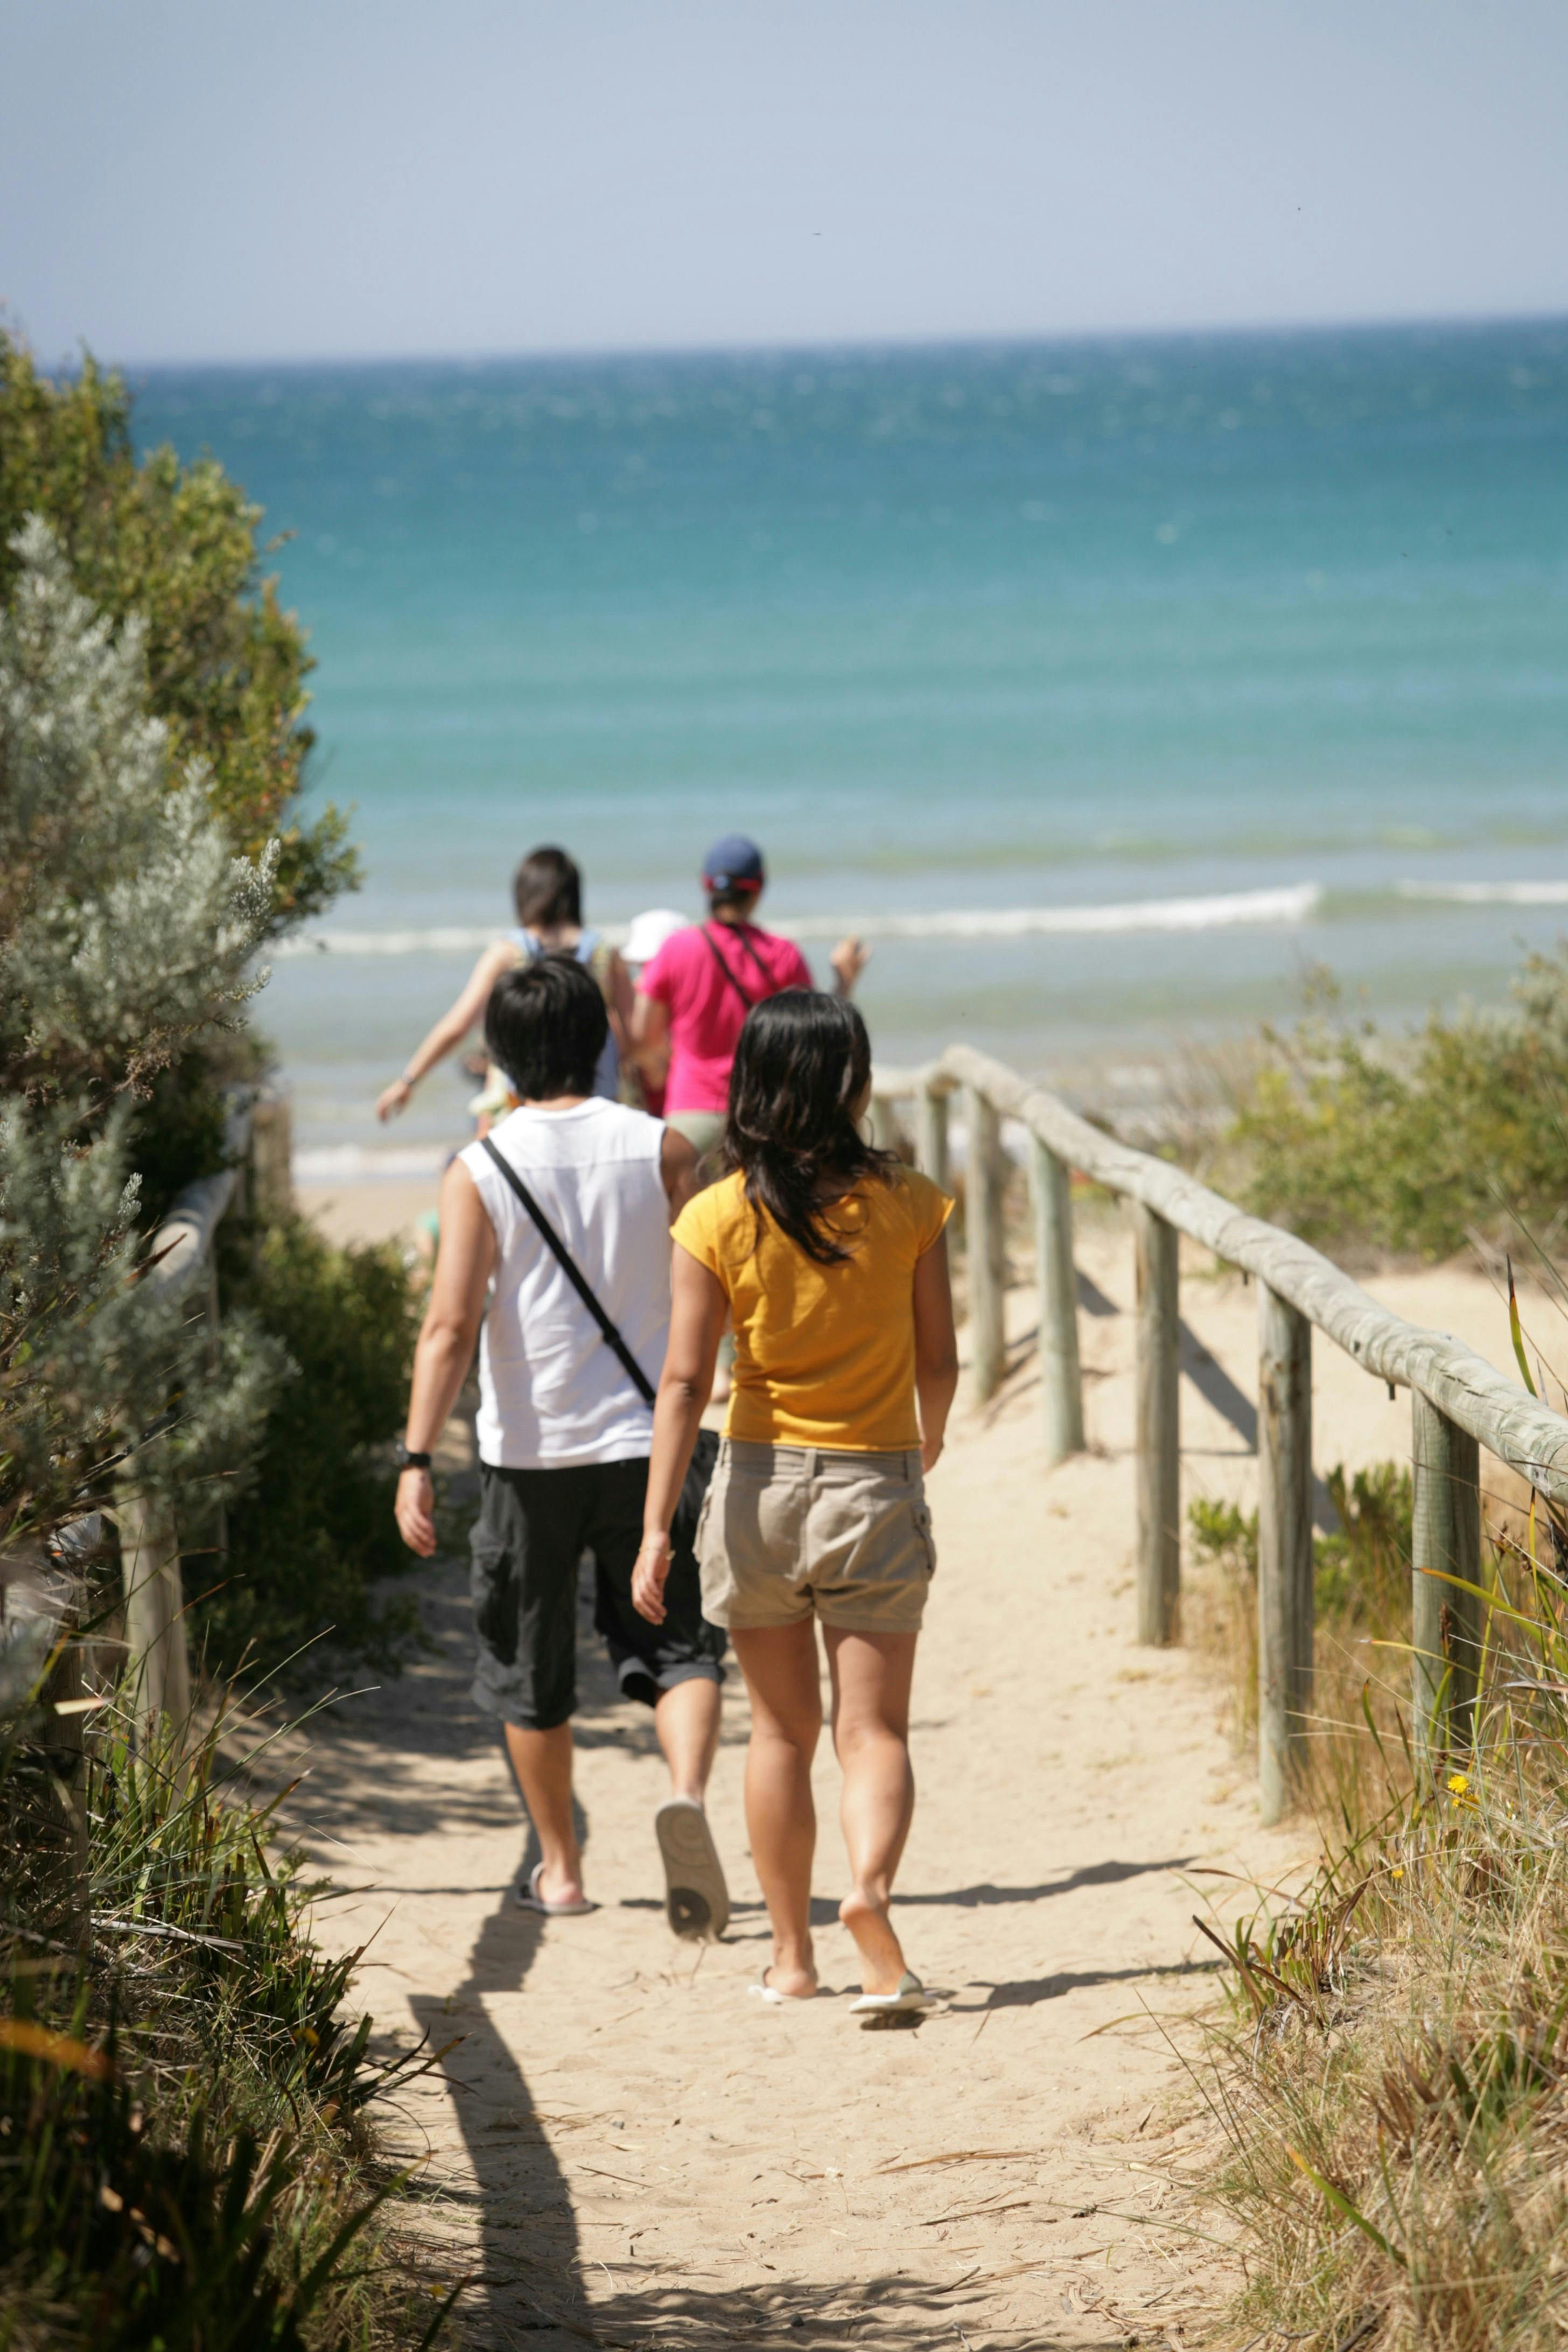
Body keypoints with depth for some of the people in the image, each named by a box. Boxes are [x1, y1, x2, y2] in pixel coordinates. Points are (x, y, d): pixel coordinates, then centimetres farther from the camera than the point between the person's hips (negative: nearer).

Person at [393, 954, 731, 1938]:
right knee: (677, 1646, 3)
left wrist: (417, 1461, -14)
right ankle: (688, 1793, -26)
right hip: (645, 1443, 0)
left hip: (529, 1451, 0)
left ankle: (561, 1868, 25)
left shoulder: (481, 1170, -5)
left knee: (531, 1671, 15)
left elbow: (451, 1328, -13)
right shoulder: (662, 1149, -1)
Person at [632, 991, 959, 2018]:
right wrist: (929, 1439, 24)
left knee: (781, 1730, 14)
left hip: (761, 1481, 1)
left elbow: (685, 1381, -11)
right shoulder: (908, 1204, -6)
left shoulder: (717, 1219, -8)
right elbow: (939, 1361, 2)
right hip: (876, 1484, -1)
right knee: (875, 1729, 2)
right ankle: (872, 1883, -26)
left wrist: (656, 1528, -8)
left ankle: (792, 1955, 19)